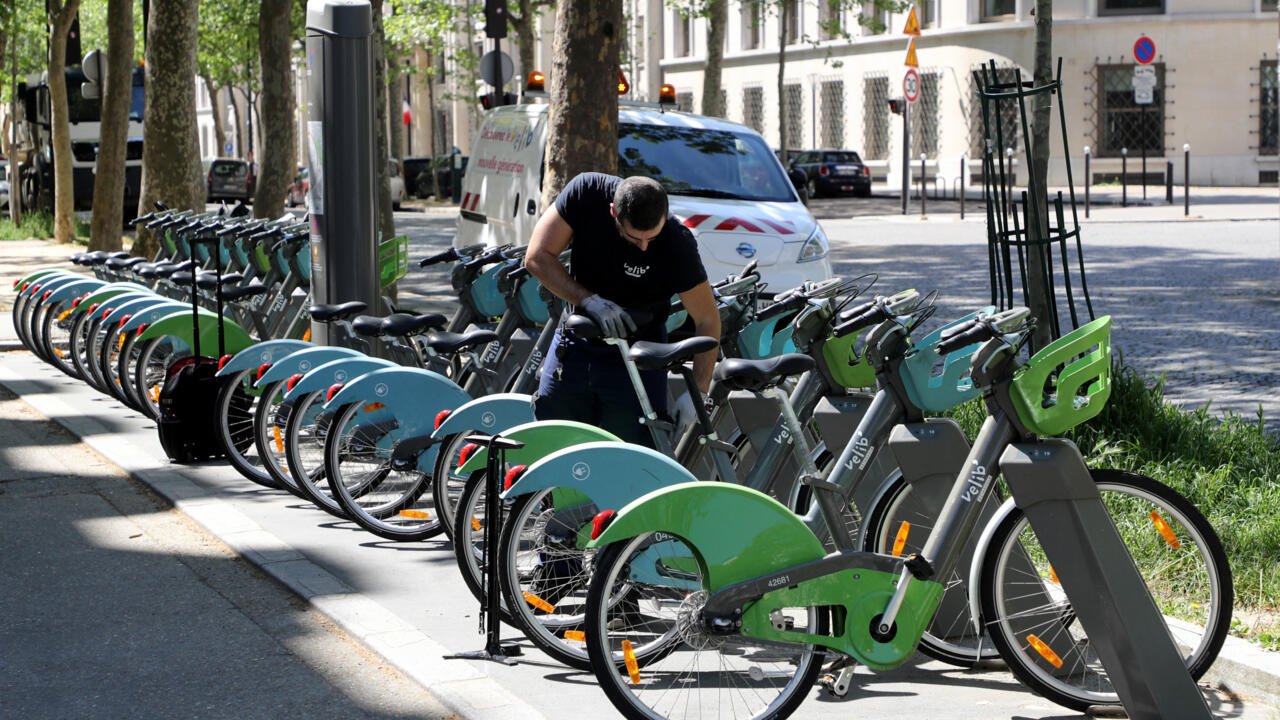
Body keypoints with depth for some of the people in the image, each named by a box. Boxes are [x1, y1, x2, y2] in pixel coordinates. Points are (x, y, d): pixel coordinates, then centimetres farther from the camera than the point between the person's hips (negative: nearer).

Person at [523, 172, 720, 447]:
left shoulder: (677, 244, -24)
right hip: (575, 344, 3)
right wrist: (590, 300, -23)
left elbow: (707, 321, -15)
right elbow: (537, 257, -13)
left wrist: (698, 392, -22)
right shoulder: (586, 192, -19)